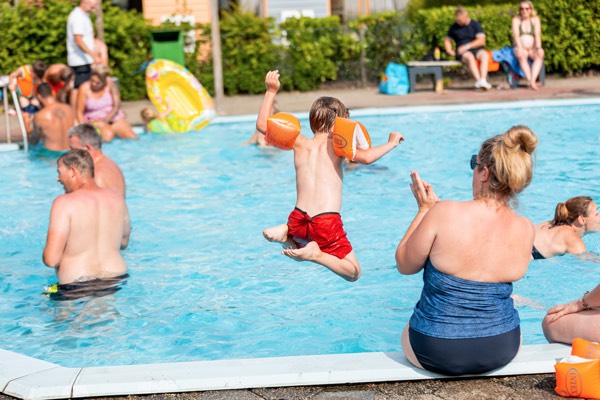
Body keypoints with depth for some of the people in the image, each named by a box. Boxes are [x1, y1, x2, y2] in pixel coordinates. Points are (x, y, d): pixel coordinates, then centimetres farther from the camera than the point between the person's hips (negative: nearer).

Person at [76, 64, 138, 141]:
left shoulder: (111, 85, -7)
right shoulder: (84, 88, -10)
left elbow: (117, 106, -6)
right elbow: (80, 112, -7)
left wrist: (104, 121, -18)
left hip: (113, 117, 4)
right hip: (94, 120, -4)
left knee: (133, 138, -14)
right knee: (108, 136, -36)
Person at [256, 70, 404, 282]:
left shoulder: (300, 143, 8)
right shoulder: (335, 146, -3)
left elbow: (262, 124, 16)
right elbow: (366, 157, -19)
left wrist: (271, 91, 21)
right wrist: (391, 142, -3)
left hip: (299, 219, 5)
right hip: (327, 222, -5)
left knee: (300, 247, 40)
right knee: (353, 273, 10)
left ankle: (285, 233, 4)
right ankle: (316, 254, -17)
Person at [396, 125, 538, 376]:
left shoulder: (444, 214, -22)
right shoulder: (525, 230, -10)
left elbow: (405, 265, -7)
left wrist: (425, 208, 2)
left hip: (436, 354, -3)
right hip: (501, 350, 3)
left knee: (408, 333, 33)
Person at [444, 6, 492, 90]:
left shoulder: (475, 24, 6)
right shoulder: (454, 27, 11)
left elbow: (482, 41, -3)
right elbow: (447, 40, 22)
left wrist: (467, 46, -13)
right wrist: (449, 50, 1)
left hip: (476, 49, 0)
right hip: (462, 52, 0)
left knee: (485, 55, -34)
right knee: (470, 57, -37)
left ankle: (483, 80, -50)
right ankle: (478, 80, -49)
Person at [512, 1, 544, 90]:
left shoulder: (535, 19, 6)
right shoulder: (516, 19, 3)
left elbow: (538, 35, -7)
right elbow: (516, 35, -11)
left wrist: (539, 48, -25)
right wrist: (520, 48, -28)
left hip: (532, 49, 1)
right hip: (520, 49, -1)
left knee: (540, 55, -33)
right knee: (521, 55, -37)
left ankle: (532, 81, -46)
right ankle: (530, 81, -46)